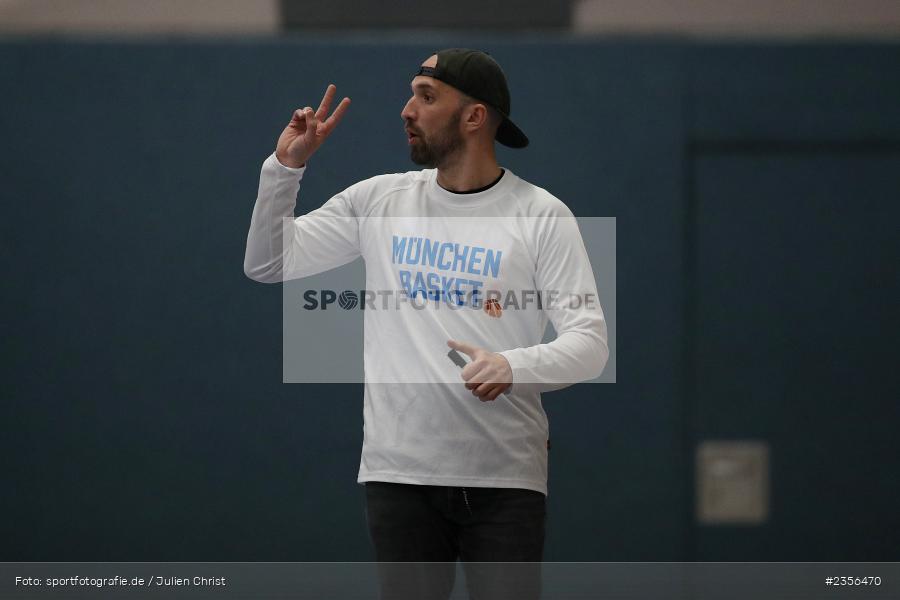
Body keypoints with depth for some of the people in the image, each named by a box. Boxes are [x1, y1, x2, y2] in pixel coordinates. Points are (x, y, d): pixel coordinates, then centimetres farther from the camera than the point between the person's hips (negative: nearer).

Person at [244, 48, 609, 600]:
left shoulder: (543, 216, -2)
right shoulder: (378, 199, 9)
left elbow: (590, 343, -6)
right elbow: (268, 264, 14)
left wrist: (513, 366, -25)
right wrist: (285, 167, 1)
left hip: (506, 477, -3)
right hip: (399, 472, 3)